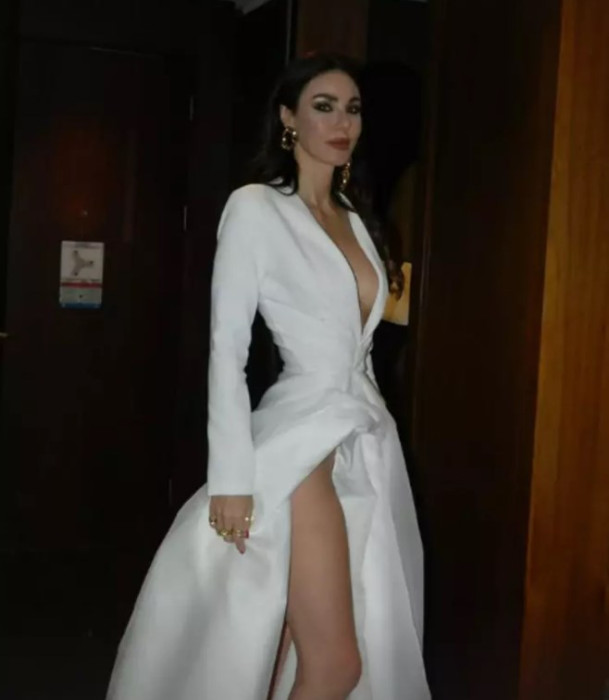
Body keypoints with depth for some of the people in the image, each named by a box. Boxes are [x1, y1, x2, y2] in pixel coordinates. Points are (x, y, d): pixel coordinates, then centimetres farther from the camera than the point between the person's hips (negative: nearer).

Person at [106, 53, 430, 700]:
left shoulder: (352, 217, 15)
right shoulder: (255, 208, -6)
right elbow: (226, 349, -10)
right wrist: (232, 477, -15)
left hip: (369, 445, 7)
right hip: (302, 447, -7)